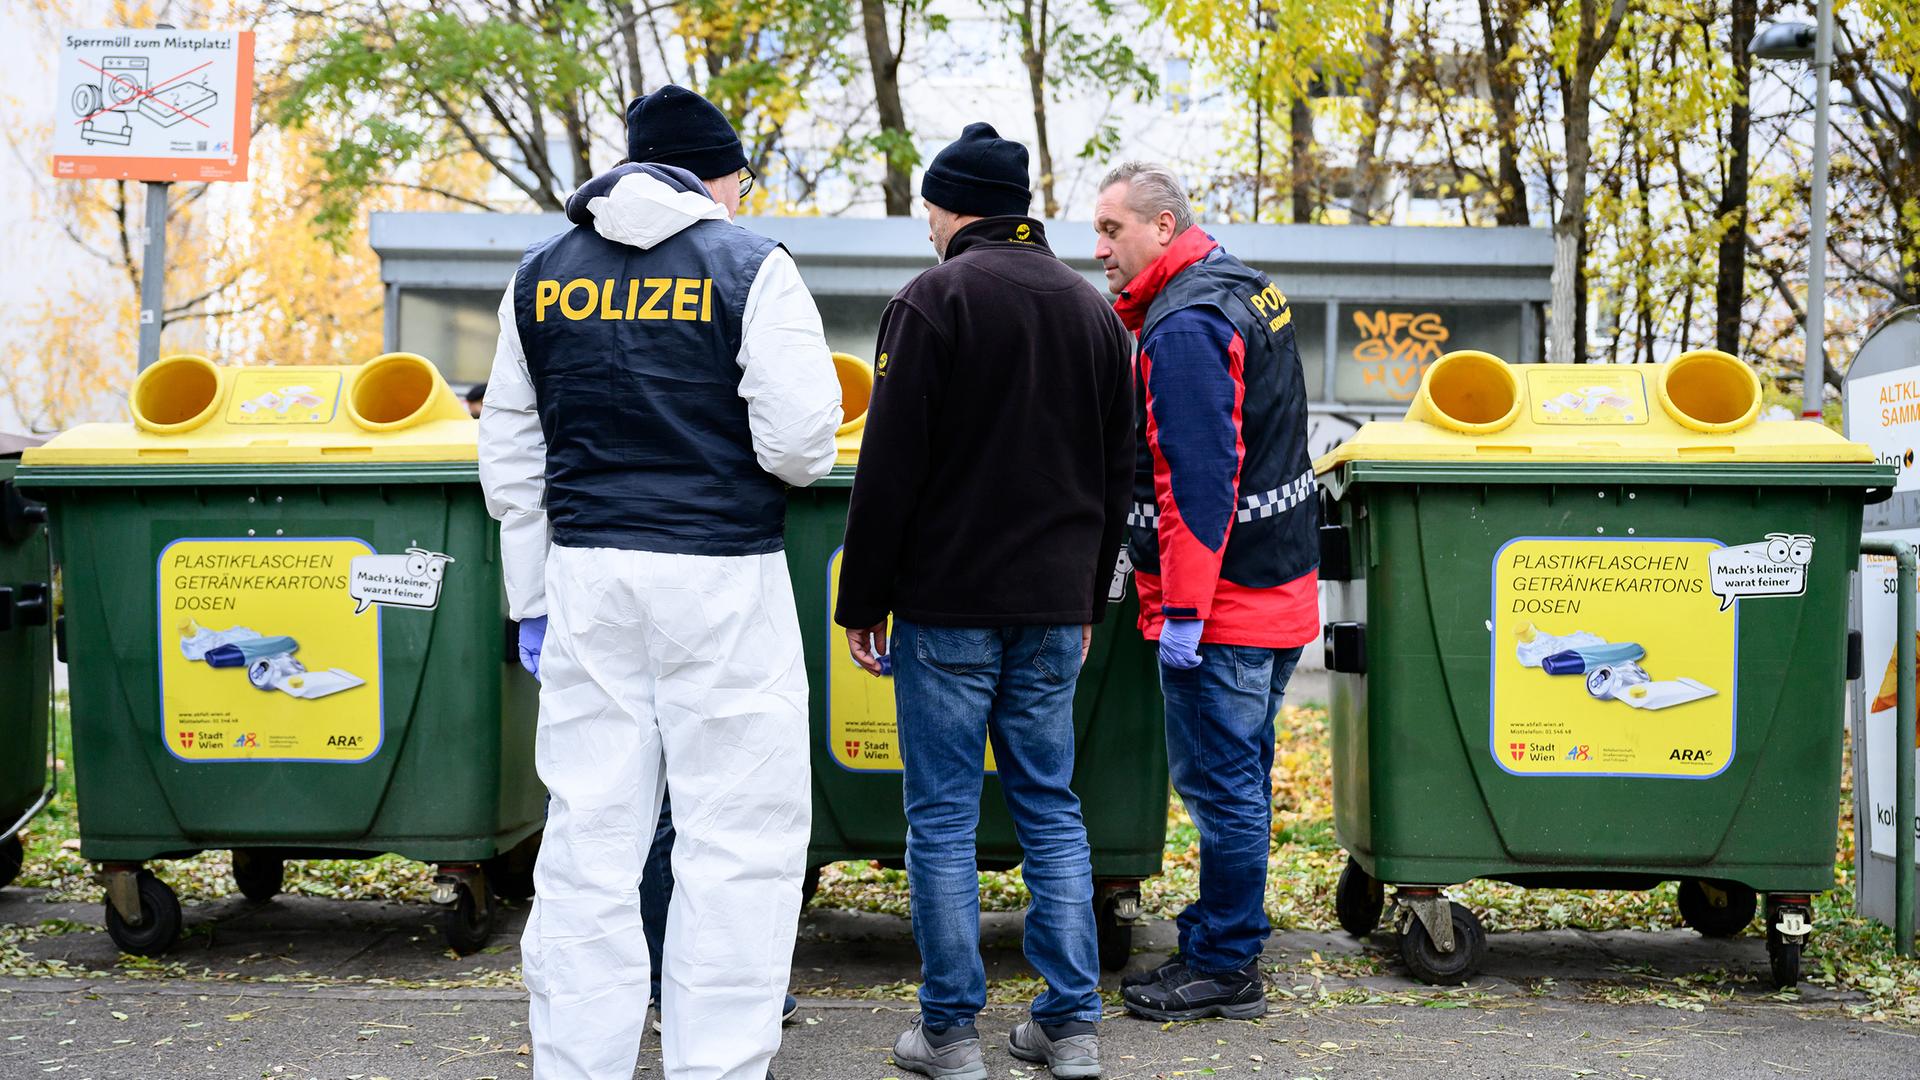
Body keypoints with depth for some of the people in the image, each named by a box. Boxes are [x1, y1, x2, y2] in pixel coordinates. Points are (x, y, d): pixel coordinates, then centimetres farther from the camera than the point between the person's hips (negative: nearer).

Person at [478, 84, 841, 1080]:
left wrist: (531, 601, 17)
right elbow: (800, 443, -11)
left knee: (589, 837, 8)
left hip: (587, 576, 5)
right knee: (739, 840, 1)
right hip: (722, 581, -4)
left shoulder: (540, 277, 10)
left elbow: (509, 457, 12)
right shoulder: (749, 267, -4)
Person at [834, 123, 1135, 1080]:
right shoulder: (1095, 311, 12)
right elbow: (1118, 474, 16)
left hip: (948, 603, -5)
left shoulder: (934, 301, -8)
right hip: (1053, 607, 6)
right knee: (1052, 809, 11)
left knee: (943, 818, 1)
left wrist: (861, 602, -5)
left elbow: (889, 467, -11)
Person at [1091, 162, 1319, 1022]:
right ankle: (1222, 938, 27)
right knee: (1239, 774, 17)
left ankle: (1224, 968, 6)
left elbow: (1197, 482, -23)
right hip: (1276, 583, 10)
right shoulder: (1247, 290, 15)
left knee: (1218, 780, -2)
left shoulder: (1184, 329, -18)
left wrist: (1183, 611, -22)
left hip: (1224, 598, -10)